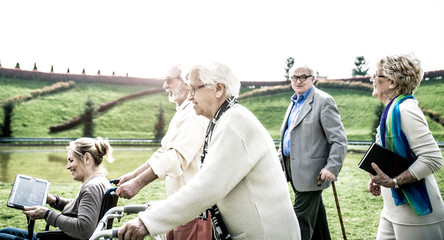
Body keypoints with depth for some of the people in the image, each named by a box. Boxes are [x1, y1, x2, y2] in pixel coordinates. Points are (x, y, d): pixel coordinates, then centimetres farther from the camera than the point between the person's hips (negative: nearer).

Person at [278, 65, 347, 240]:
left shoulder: (323, 101, -10)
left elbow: (339, 140, -14)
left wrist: (332, 168, -23)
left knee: (302, 220, -6)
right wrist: (279, 158, 14)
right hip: (295, 171, 8)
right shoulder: (294, 102, 16)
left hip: (311, 172, -8)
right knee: (315, 215, 21)